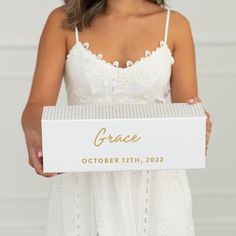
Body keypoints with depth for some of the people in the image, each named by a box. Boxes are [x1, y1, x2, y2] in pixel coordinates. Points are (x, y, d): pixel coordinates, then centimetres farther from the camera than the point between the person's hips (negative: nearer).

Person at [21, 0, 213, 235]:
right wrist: (34, 134, -31)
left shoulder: (174, 25, 0)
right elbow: (38, 104, -9)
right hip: (85, 186, 0)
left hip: (154, 184, 0)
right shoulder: (63, 21, -1)